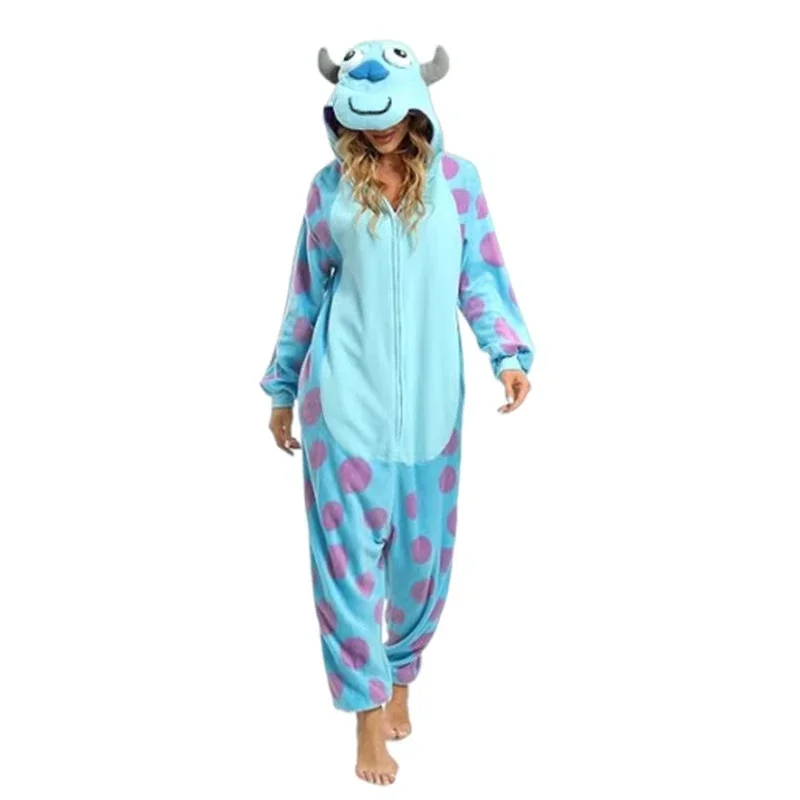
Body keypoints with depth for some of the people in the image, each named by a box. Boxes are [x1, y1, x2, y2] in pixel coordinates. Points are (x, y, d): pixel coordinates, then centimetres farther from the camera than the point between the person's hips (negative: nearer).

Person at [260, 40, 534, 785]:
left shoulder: (457, 179, 3)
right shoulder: (330, 186, 3)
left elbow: (480, 278, 3)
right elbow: (307, 293, 9)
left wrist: (509, 353, -12)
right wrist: (283, 387, 12)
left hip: (428, 396, 1)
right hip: (347, 395, -1)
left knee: (421, 545, 10)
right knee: (350, 546, -1)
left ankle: (400, 677, 33)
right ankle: (368, 710, 10)